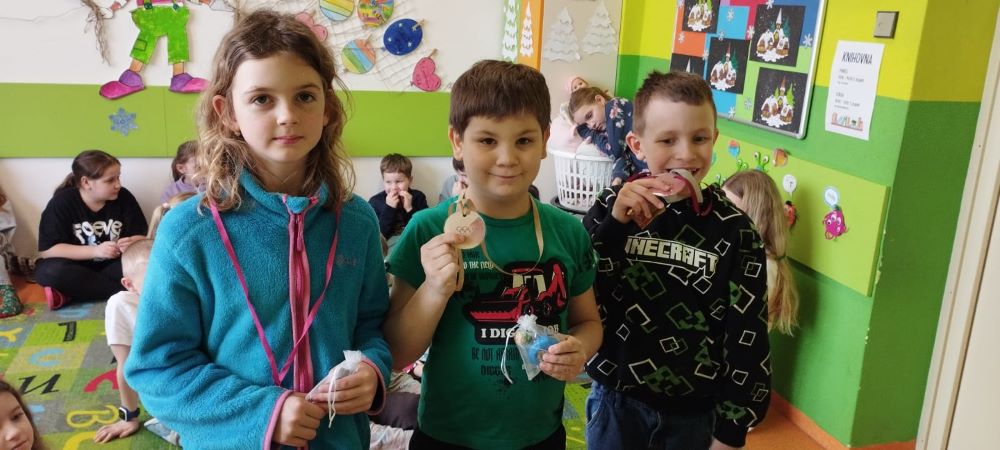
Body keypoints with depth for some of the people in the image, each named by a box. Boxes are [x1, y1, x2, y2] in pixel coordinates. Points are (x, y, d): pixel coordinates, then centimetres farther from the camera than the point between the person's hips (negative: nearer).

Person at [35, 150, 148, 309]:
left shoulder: (124, 197, -6)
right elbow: (46, 250, -17)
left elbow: (142, 237, -2)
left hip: (111, 265, 2)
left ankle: (72, 289, -21)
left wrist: (132, 244, -27)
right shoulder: (61, 202, -12)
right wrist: (95, 251, -27)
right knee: (50, 272, -34)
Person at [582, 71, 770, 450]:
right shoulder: (612, 207, -7)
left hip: (695, 413, 0)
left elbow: (746, 337, -4)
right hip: (616, 402, 1)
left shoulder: (734, 230, -9)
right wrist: (614, 224, -22)